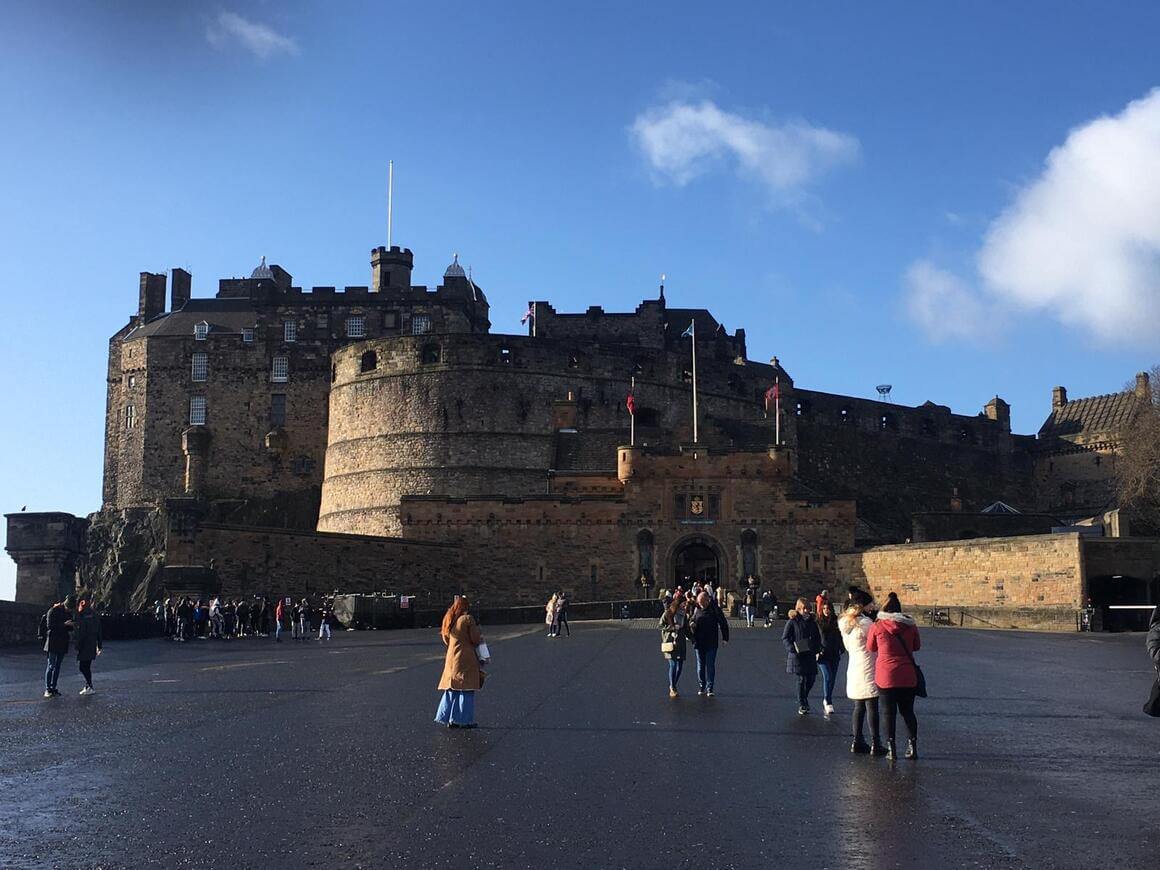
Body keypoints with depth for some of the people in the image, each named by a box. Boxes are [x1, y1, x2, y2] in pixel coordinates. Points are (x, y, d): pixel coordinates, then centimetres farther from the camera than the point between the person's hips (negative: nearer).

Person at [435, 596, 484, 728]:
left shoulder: (448, 620, 9)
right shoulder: (468, 619, -11)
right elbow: (476, 639, -12)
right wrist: (480, 638, 10)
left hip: (451, 658, 6)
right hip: (466, 658, -6)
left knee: (452, 689, 13)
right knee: (466, 690, 0)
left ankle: (449, 719, 13)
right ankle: (464, 720, 1)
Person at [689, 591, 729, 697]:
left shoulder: (715, 609, -5)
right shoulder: (697, 610, 5)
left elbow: (723, 623, -1)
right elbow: (692, 620, 17)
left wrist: (725, 637, -6)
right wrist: (691, 624, -8)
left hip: (711, 643, -4)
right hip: (699, 643, 4)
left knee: (710, 666, -3)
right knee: (700, 666, 10)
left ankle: (709, 688, 1)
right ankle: (702, 687, 20)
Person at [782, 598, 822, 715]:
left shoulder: (812, 621, 11)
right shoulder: (792, 622, -4)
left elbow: (817, 637, 19)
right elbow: (785, 638, -5)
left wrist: (818, 649, 3)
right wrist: (792, 648, -20)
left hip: (810, 655, 5)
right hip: (798, 656, -5)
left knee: (811, 679, 5)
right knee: (801, 679, -4)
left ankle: (804, 698, 32)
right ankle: (802, 705, 8)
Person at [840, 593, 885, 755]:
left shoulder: (845, 623, 9)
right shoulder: (865, 623, -17)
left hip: (853, 668, 8)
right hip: (867, 670, -8)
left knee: (859, 707, 14)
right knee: (872, 707, -2)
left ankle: (857, 742, 15)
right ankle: (875, 744, 0)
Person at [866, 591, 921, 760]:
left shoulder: (876, 627, -8)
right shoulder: (910, 626, -2)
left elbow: (870, 648, 7)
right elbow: (917, 646, 13)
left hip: (885, 676, -2)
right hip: (907, 676, 2)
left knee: (889, 713, 6)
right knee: (907, 711, 15)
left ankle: (891, 749, 7)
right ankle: (912, 746, 15)